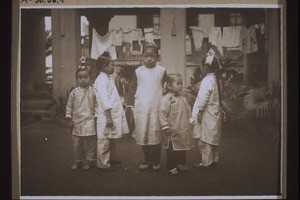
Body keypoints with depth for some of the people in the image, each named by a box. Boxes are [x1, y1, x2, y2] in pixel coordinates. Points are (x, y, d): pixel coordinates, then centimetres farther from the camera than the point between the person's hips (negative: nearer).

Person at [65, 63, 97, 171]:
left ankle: (89, 161, 18)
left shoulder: (93, 91, -4)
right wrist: (69, 119, 6)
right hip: (77, 122, 2)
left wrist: (96, 117, -3)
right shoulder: (74, 92, 1)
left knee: (90, 142, 4)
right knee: (76, 143, 9)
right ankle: (78, 161, 24)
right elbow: (69, 106, 7)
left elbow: (97, 105, 0)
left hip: (89, 122, -2)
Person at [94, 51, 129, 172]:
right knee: (104, 140, -1)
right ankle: (103, 163, 8)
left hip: (114, 114, 10)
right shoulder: (101, 80, -16)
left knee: (112, 139, 20)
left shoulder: (108, 78, 15)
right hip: (106, 116, -10)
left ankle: (112, 158, 33)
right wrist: (108, 117, -24)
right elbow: (104, 99, -22)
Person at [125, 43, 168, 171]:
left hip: (156, 107, -1)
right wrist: (129, 104, 3)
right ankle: (147, 160, 17)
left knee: (156, 134, 1)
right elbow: (132, 89, 7)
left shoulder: (161, 71, 3)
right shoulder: (138, 71, 5)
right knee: (143, 134, 5)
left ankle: (156, 161, 13)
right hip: (141, 108, 1)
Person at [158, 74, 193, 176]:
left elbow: (188, 111, 20)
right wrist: (165, 127, -20)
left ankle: (181, 163, 32)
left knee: (182, 148, 17)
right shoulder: (166, 99, -15)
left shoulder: (182, 98, 9)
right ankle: (171, 167, 12)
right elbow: (162, 114, -18)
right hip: (172, 132, -7)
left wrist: (190, 121, 17)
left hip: (183, 131, 7)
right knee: (171, 150, 2)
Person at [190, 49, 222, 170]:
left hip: (207, 115, -10)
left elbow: (203, 98, -22)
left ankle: (206, 163, 4)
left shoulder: (207, 80, -18)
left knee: (205, 140, -2)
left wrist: (200, 112, -15)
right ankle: (214, 160, 26)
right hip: (215, 114, 10)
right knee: (213, 139, 17)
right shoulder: (215, 79, 11)